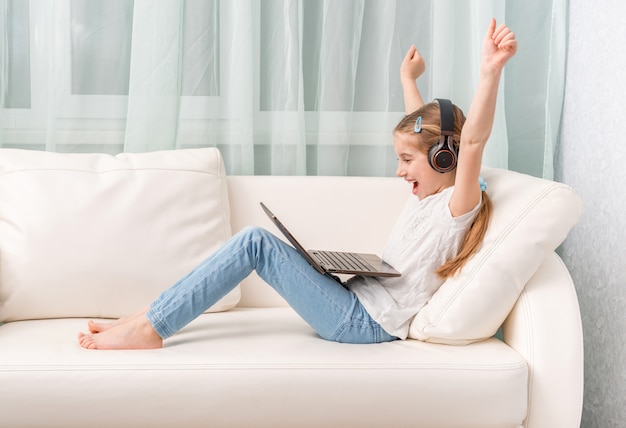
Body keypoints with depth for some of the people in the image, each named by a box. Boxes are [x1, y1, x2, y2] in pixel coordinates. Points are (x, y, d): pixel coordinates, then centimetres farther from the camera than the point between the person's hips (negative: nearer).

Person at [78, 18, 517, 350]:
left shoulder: (456, 208, -12)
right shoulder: (426, 197, 13)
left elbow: (472, 141, -30)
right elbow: (421, 130, 29)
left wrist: (491, 71, -40)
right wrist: (408, 80, 40)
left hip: (365, 322, -9)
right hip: (357, 300, 9)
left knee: (257, 242, -18)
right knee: (256, 242, -1)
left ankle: (150, 327, -14)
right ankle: (149, 318, -1)